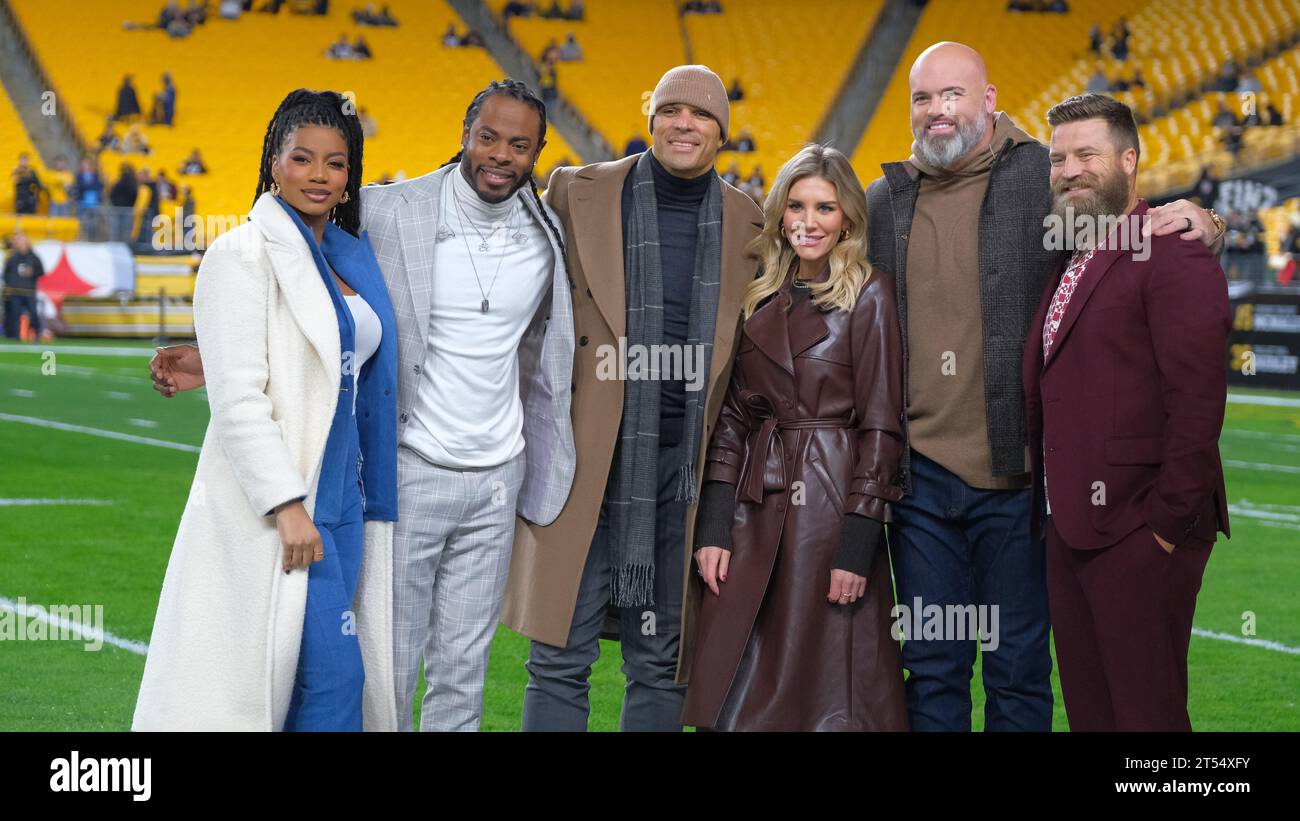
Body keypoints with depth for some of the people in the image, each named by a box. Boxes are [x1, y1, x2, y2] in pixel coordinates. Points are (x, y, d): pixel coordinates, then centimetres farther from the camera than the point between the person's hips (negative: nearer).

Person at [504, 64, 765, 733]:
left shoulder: (749, 224, 8)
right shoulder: (578, 194, 3)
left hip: (687, 469, 2)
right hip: (588, 459, -2)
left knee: (662, 665, 7)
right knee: (561, 658, -2)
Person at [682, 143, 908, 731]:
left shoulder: (869, 296, -4)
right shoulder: (760, 300, 12)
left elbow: (881, 426, -8)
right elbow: (733, 416, 11)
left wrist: (858, 543, -13)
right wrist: (712, 525, 1)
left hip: (833, 503, -5)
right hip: (756, 506, 5)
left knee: (826, 693, -1)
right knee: (736, 694, 4)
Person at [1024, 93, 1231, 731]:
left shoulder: (1172, 256, -12)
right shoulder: (1069, 265, 17)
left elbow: (1197, 400, -18)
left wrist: (1169, 523, -19)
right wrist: (1043, 509, 14)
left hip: (1137, 534, -9)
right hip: (1069, 529, 9)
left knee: (1146, 710, -4)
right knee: (1088, 708, 14)